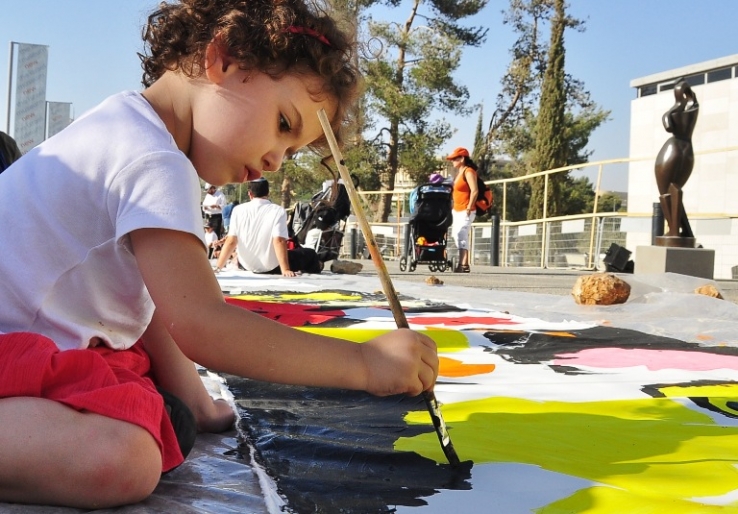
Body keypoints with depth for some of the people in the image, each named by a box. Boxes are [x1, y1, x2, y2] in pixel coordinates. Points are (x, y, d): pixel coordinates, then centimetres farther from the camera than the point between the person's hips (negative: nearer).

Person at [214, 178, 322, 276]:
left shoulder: (238, 210, -5)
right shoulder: (278, 211, -12)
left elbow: (231, 241, -8)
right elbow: (279, 241, -22)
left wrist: (218, 267, -3)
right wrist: (285, 270, -23)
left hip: (247, 265, 3)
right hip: (271, 267, -3)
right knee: (310, 254, 18)